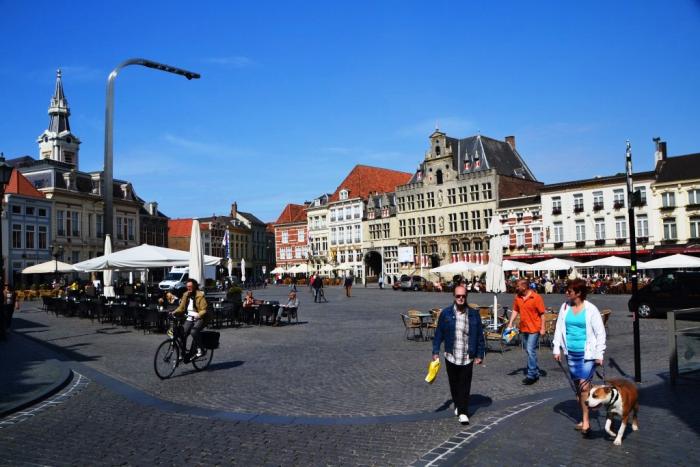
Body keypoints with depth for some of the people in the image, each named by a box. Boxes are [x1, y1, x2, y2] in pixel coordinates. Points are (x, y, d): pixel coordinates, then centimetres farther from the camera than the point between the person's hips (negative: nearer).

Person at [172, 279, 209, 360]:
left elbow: (204, 310, -13)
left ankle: (200, 349, -16)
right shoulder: (186, 295, 9)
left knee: (194, 331, -31)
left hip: (199, 319, -5)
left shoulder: (200, 295, -7)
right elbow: (181, 307, 8)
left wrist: (199, 315, -32)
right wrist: (174, 312, -9)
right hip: (190, 319, 5)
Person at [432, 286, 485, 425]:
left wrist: (480, 354, 2)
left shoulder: (474, 314, -2)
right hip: (451, 356, 1)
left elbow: (480, 335, 3)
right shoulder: (446, 313, -3)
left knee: (465, 385, -2)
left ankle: (463, 412, 4)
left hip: (468, 357, -1)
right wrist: (436, 352, 0)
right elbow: (439, 333, 2)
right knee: (454, 384, 14)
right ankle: (458, 405, 35)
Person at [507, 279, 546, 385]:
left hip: (534, 329, -7)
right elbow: (515, 310, 11)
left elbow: (542, 314, -11)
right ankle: (536, 372, 30)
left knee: (531, 351, -10)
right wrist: (511, 323, 2)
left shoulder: (536, 297, -14)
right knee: (529, 351, 15)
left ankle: (531, 375, -4)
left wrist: (542, 328, -13)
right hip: (523, 328, 7)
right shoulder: (518, 297, 3)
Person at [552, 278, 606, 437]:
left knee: (584, 387, -10)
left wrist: (599, 354, -9)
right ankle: (585, 417, 25)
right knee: (578, 387, 12)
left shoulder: (591, 310, -9)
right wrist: (557, 349, 5)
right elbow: (559, 329, 8)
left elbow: (600, 333, -5)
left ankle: (585, 422, -1)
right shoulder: (565, 307, 3)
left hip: (587, 354, -5)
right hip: (571, 353, 5)